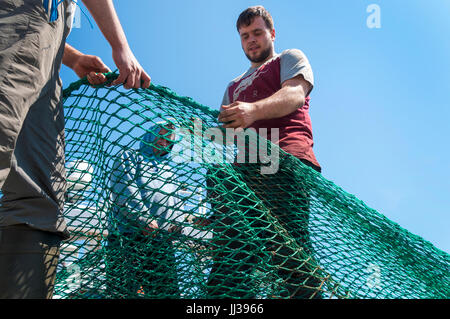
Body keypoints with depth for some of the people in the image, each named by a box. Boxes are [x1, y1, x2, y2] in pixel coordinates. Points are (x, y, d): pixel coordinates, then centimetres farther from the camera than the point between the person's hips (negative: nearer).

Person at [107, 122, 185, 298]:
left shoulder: (169, 170, 31)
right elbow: (124, 190, -3)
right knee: (123, 291, -12)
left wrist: (177, 222, 1)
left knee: (167, 292, 0)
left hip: (162, 240, 6)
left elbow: (176, 200, 24)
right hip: (128, 237, -5)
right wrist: (143, 219, -15)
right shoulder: (130, 157, 13)